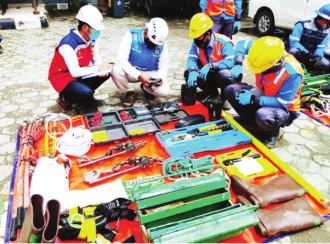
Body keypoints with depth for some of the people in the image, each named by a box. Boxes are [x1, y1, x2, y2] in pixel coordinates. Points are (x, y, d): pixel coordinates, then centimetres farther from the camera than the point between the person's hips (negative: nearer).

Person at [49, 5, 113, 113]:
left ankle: (85, 96, 6)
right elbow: (75, 72, -32)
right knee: (87, 93, -32)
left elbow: (97, 60, -1)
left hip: (80, 74, 8)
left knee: (106, 74, -10)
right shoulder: (68, 44, -29)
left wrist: (103, 70, -25)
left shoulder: (91, 40, -5)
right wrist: (98, 68, -27)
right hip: (63, 78, -7)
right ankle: (65, 99, 0)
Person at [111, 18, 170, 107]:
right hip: (131, 72, -1)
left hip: (151, 73, 2)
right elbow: (121, 59, -26)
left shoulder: (161, 44, -10)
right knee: (116, 70, -33)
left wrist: (160, 78, -29)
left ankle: (146, 88, 13)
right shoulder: (131, 36, -18)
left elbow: (164, 67, -4)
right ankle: (128, 92, -2)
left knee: (165, 92, -24)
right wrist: (139, 75, -37)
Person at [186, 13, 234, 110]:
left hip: (223, 75, -6)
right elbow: (192, 58, -14)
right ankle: (212, 92, 11)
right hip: (209, 77, 6)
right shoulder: (196, 42, -6)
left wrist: (210, 66, -43)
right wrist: (192, 71, -36)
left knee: (223, 75, -40)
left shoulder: (223, 42, -24)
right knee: (188, 73, -14)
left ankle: (225, 97, -5)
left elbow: (231, 62, -35)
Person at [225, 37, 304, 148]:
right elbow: (243, 44, -2)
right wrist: (238, 64, -19)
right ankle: (250, 120, 10)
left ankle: (272, 133, -3)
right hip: (262, 95, 7)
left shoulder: (292, 73, -33)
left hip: (283, 109, -6)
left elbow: (282, 102, -29)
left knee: (262, 115, -40)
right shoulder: (264, 53, -17)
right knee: (231, 90, -8)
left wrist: (253, 99, -33)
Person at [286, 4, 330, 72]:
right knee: (293, 51, -41)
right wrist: (305, 51, -37)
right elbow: (293, 42, -23)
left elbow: (321, 47, -1)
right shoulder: (303, 24, -18)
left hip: (310, 54, 5)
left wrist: (318, 56, -25)